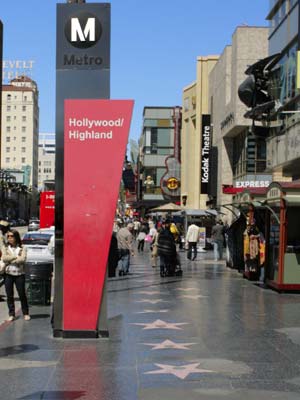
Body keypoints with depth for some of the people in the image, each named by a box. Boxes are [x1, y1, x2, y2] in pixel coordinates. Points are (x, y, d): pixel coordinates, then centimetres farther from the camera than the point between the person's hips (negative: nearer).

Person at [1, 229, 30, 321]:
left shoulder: (22, 248, 1)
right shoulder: (5, 248, 7)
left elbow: (22, 259, -13)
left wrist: (10, 260, -10)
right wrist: (16, 256, -12)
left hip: (19, 274, -2)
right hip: (8, 274, 2)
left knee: (22, 295, 2)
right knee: (9, 295, 5)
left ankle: (26, 313, 14)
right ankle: (11, 314, 14)